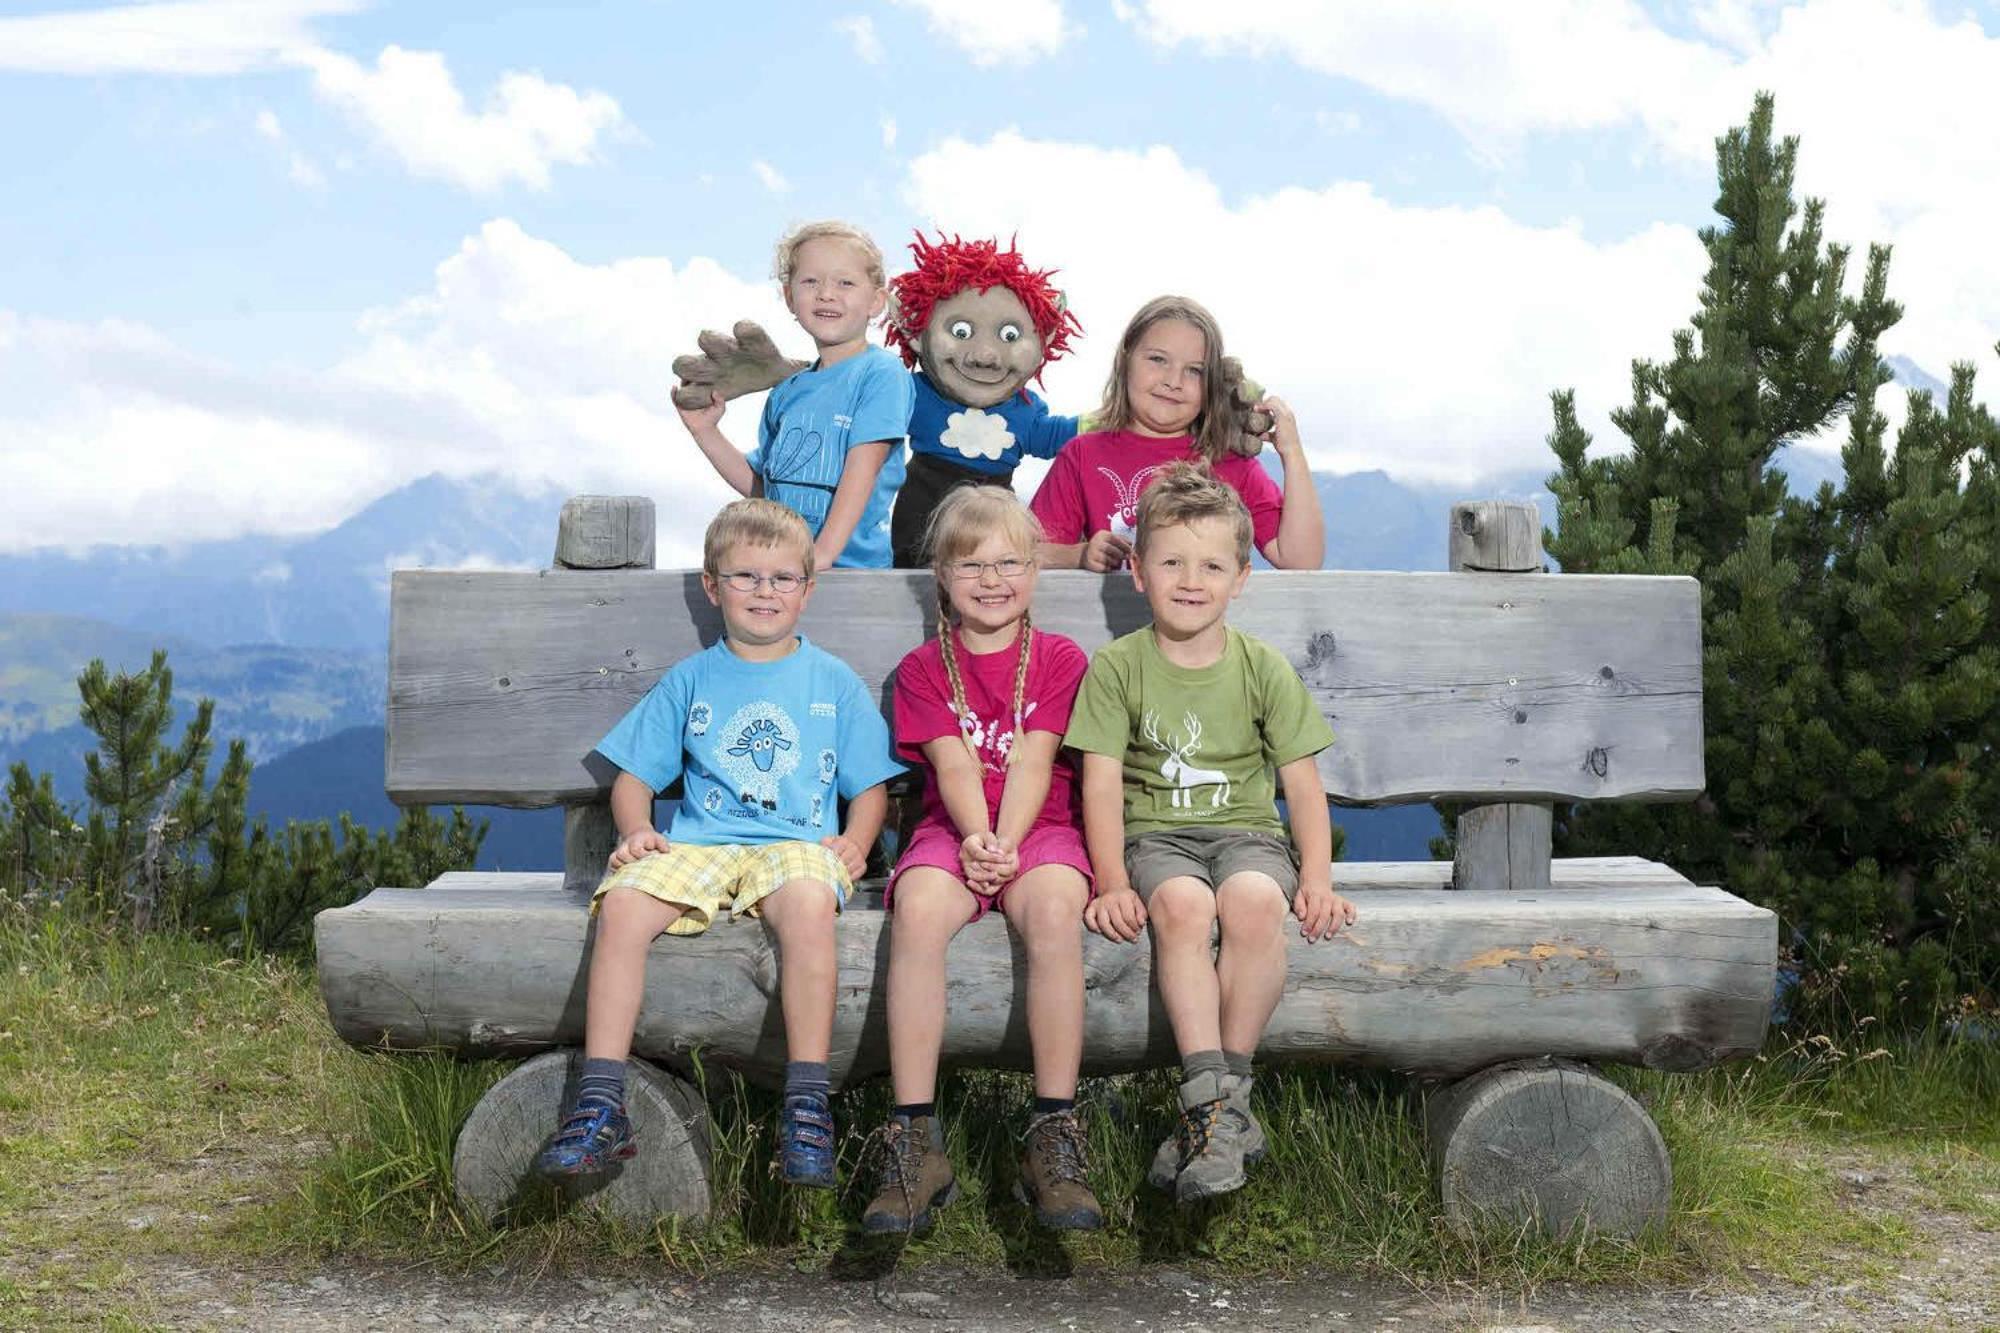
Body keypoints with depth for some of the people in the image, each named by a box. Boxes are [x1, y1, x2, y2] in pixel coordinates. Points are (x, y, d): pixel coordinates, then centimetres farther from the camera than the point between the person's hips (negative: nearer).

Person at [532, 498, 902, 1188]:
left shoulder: (833, 681, 15)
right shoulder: (690, 679, 17)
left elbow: (870, 786, 14)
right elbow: (634, 776, 17)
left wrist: (854, 842, -6)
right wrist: (636, 831, -5)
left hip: (796, 844, -2)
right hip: (698, 845, 2)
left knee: (808, 902, -38)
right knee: (623, 900, -30)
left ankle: (807, 1105, -31)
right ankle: (601, 1104, -27)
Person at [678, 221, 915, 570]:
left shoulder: (881, 374, -3)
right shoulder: (786, 391, 15)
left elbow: (862, 469, -12)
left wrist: (823, 554, -19)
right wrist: (706, 432, 13)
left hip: (852, 566, -5)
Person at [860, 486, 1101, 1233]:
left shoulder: (1059, 659, 11)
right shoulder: (924, 667, 13)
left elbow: (1033, 760, -4)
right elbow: (953, 762, -2)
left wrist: (1006, 844, -19)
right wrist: (977, 838, -19)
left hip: (1039, 830, 0)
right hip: (952, 831, 1)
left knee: (1054, 910, -36)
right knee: (917, 910, -34)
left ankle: (1054, 1139, -31)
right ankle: (916, 1144, -31)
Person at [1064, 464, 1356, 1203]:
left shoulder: (1263, 667, 5)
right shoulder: (1116, 666, 1)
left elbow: (1303, 782, 5)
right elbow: (1102, 782, -4)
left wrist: (1317, 879, -8)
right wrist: (1111, 881, -17)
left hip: (1244, 829, 1)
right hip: (1155, 833, -1)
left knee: (1255, 901, -34)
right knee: (1181, 904, -36)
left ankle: (1220, 1100, -22)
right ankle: (1215, 1102, -33)